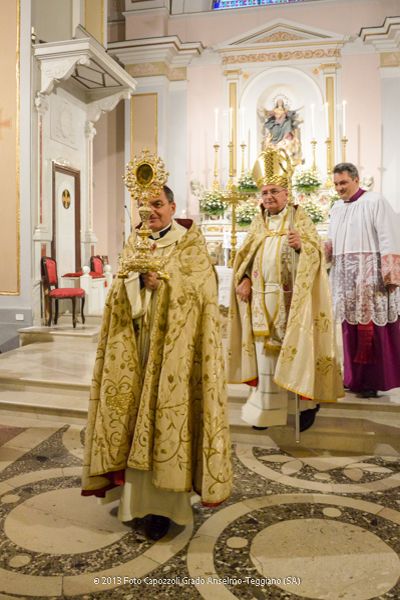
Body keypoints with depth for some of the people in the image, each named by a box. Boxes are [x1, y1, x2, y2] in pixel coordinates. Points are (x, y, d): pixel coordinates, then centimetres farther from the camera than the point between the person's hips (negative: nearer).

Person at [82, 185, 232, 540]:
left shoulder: (190, 242, 2)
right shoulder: (135, 242, 15)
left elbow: (199, 287, -8)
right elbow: (120, 291, 7)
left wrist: (162, 281, -15)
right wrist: (137, 279, -13)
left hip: (173, 344, -4)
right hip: (136, 343, 4)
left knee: (166, 411, -3)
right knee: (135, 409, 4)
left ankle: (165, 503, 7)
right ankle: (137, 494, 17)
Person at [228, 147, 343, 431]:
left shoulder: (300, 218, -1)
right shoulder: (259, 221, 13)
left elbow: (317, 253, -8)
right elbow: (246, 256, 13)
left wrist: (301, 245, -28)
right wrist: (245, 280, -3)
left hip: (291, 299, -4)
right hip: (262, 299, 4)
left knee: (295, 348, -1)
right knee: (266, 351, 7)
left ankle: (306, 402, 13)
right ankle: (267, 407, 17)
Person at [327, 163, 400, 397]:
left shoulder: (375, 201, -3)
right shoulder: (337, 208, 16)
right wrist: (326, 248, -2)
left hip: (370, 278, -6)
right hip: (346, 279, 6)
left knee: (373, 329, -4)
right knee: (351, 328, 7)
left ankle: (375, 380, 6)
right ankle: (355, 378, 17)